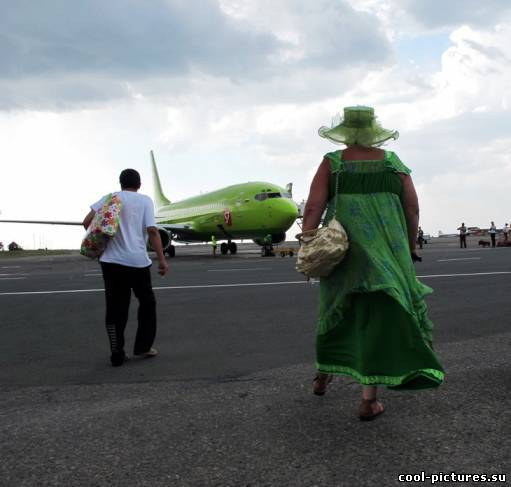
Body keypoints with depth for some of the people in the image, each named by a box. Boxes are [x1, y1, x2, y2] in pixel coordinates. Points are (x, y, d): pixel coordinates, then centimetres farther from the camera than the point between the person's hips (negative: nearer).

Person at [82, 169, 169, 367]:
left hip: (111, 261, 2)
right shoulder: (145, 200, 3)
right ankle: (142, 347, 20)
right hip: (138, 261, -2)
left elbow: (87, 222, -2)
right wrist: (162, 260, -6)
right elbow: (152, 231, -8)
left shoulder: (109, 198, 8)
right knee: (147, 303, 18)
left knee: (115, 308, 8)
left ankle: (117, 354, 7)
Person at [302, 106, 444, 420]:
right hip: (387, 251, -1)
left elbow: (313, 208, -9)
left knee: (337, 308, 20)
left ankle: (323, 374, 35)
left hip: (344, 251, 1)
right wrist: (411, 247, 13)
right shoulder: (394, 163, 3)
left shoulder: (332, 163, 0)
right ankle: (369, 398, -4)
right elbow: (413, 209, 2)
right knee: (380, 316, 0)